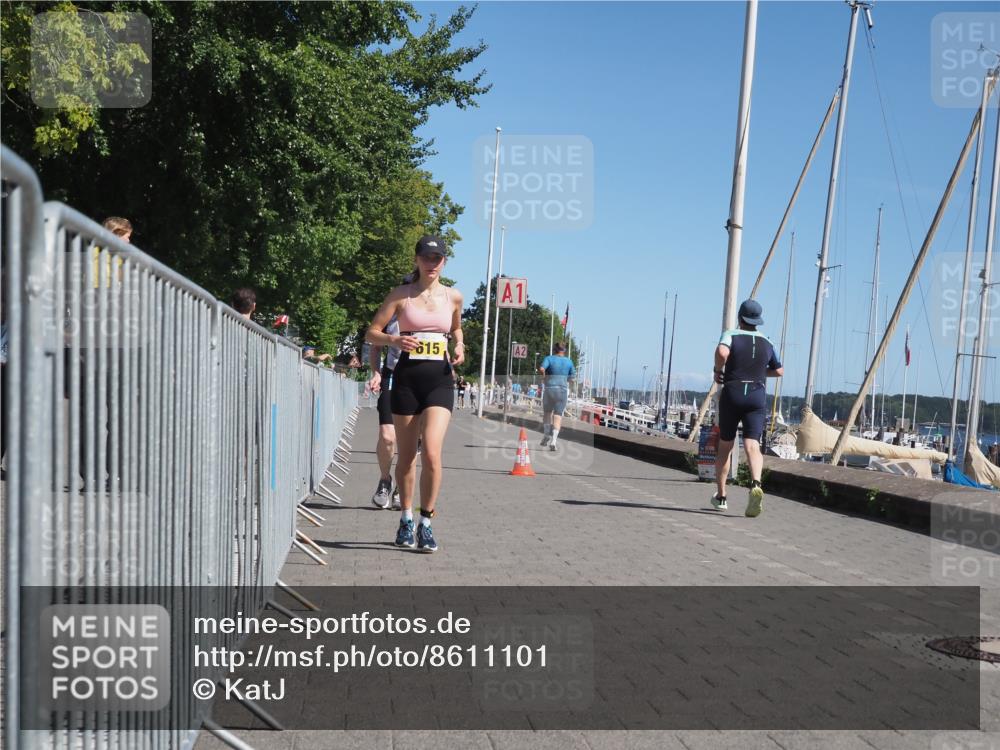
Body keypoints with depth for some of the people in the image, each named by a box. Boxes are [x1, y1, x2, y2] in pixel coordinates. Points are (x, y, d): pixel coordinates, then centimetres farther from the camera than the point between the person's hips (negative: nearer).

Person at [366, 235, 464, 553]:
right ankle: (406, 518, 26)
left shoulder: (454, 297, 7)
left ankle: (426, 524, -2)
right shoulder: (401, 294, 2)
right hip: (407, 378, 0)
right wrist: (395, 340, -18)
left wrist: (459, 346, 5)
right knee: (406, 455, 8)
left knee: (432, 453, -15)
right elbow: (372, 333, 3)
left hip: (440, 380, 0)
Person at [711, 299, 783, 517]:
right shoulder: (767, 343, 12)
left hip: (731, 394, -1)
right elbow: (779, 371, 23)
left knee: (725, 446, 13)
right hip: (757, 396, 2)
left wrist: (718, 371, -7)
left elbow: (722, 352, -24)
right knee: (752, 445, -10)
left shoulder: (731, 335, -1)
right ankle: (756, 484, -39)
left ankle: (721, 496, 21)